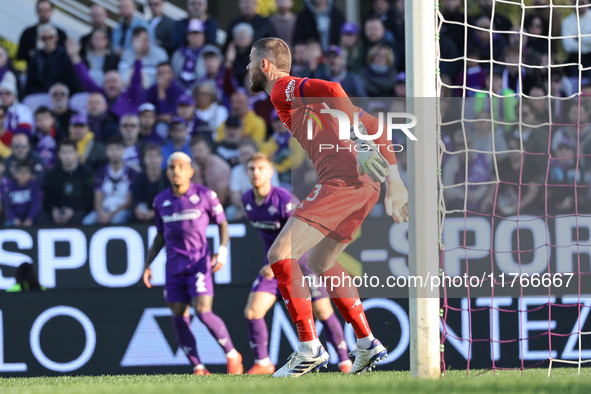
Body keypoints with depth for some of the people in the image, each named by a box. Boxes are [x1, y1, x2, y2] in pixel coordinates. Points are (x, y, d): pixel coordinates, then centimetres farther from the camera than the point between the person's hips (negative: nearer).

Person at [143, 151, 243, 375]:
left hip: (199, 262, -4)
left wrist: (222, 251, -8)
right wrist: (147, 264, 14)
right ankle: (198, 369, 3)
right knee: (178, 316, -3)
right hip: (174, 265, 4)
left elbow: (222, 224, 7)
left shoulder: (205, 195, -1)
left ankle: (232, 355, 2)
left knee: (203, 311, -17)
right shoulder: (161, 201, 9)